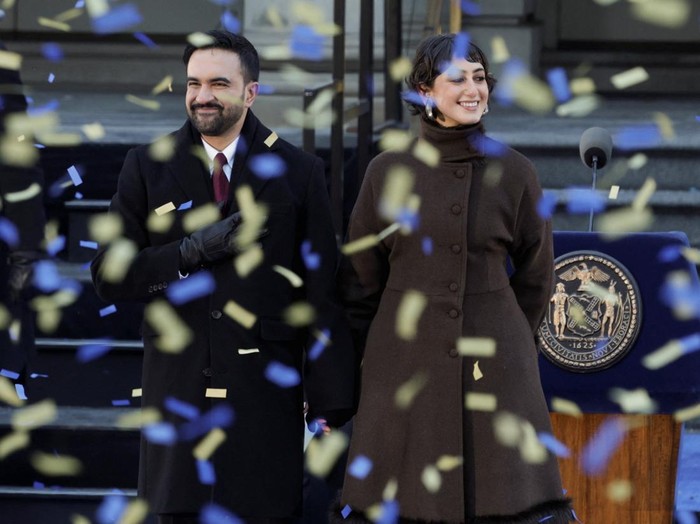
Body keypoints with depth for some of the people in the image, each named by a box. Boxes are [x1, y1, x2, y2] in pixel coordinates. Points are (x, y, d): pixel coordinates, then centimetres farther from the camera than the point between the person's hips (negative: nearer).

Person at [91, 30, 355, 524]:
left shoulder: (299, 172, 3)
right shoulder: (148, 168, 6)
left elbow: (323, 294, 1)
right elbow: (109, 278, 2)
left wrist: (330, 402, -4)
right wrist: (191, 252, -14)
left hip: (267, 397, -1)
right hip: (178, 393, 1)